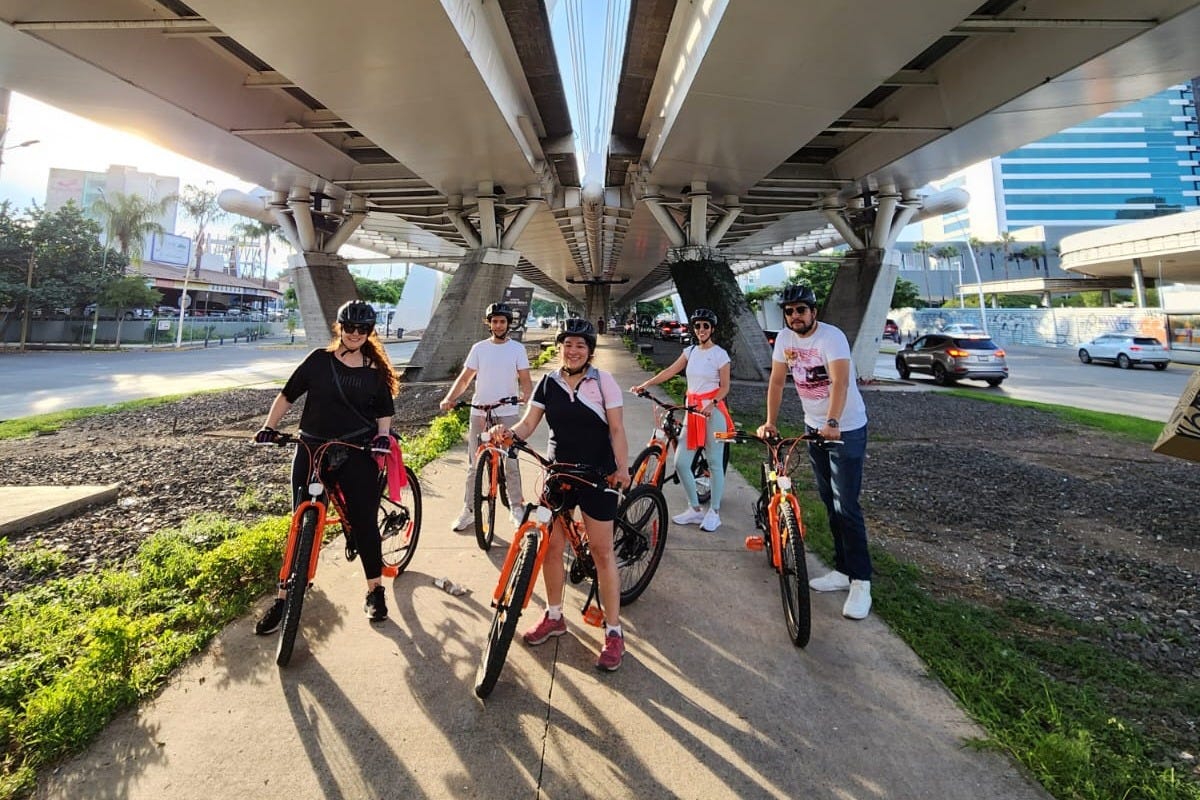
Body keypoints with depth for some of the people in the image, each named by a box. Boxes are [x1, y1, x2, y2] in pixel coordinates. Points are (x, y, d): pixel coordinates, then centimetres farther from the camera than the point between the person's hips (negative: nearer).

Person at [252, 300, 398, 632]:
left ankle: (375, 590, 20)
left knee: (364, 522, 2)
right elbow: (288, 394, 7)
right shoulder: (320, 359, 2)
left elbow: (385, 411, 8)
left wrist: (383, 435, -9)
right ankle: (285, 596, 18)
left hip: (357, 454, 0)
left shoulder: (375, 370, 4)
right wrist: (269, 426, -2)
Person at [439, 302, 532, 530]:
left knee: (511, 464, 1)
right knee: (474, 465, 7)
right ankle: (468, 510, 17)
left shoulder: (517, 348, 3)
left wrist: (525, 393, -25)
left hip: (507, 413, -2)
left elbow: (525, 378, -2)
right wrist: (449, 398, -12)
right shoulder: (479, 348, 6)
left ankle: (516, 508, 15)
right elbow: (465, 377, 4)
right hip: (479, 413, 2)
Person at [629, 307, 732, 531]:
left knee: (715, 463, 2)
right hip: (692, 410, 5)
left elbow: (725, 387, -5)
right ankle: (695, 509, 17)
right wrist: (644, 385, -4)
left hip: (713, 411, -5)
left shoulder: (720, 354, -4)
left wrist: (712, 404, -22)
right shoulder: (690, 351, 11)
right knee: (680, 463, 1)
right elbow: (669, 372, 5)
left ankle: (714, 513, 15)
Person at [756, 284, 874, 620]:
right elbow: (777, 382, 0)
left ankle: (861, 581, 5)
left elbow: (840, 382, -35)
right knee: (830, 503, 13)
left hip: (847, 429, -7)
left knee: (846, 507, -7)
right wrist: (770, 422, -8)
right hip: (814, 427, 7)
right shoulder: (784, 338, -2)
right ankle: (843, 570, 25)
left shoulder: (832, 337, -21)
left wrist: (832, 423, -47)